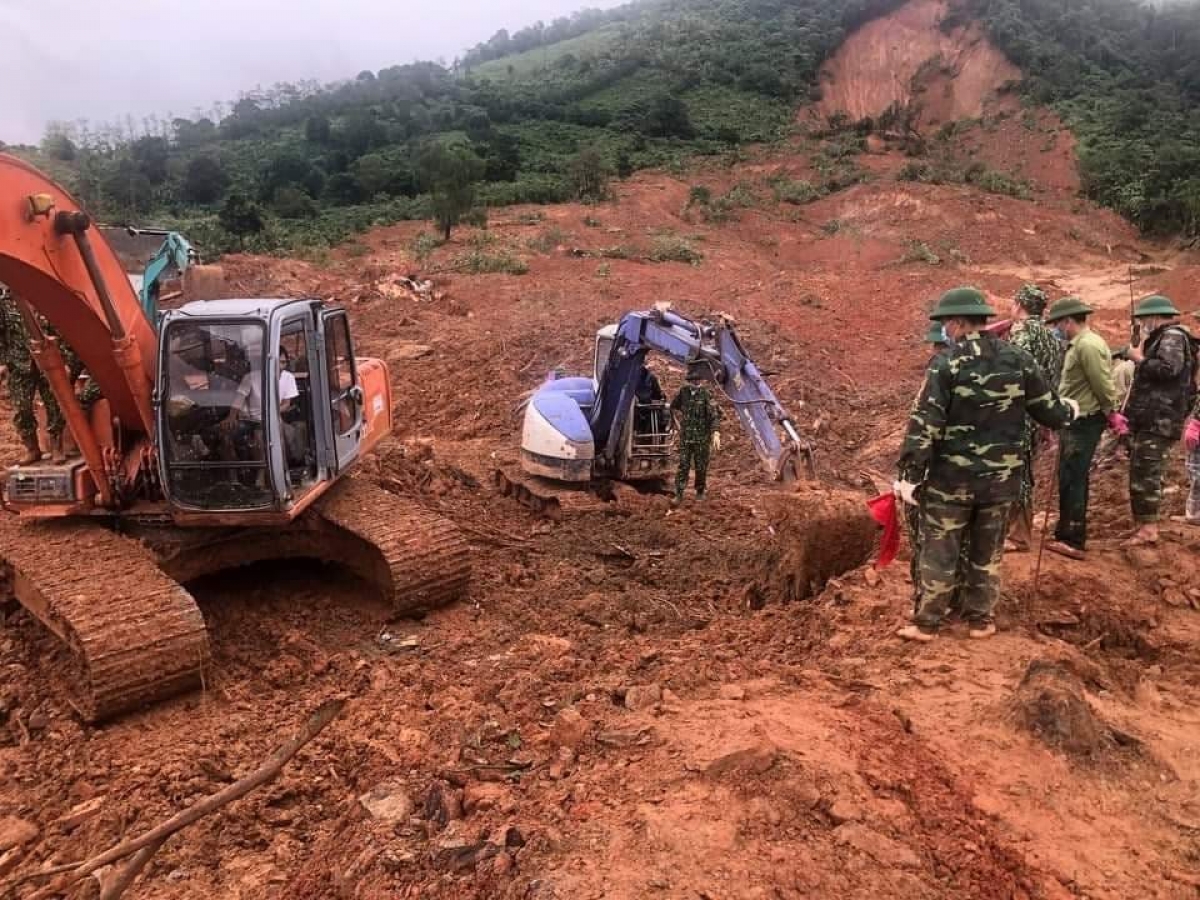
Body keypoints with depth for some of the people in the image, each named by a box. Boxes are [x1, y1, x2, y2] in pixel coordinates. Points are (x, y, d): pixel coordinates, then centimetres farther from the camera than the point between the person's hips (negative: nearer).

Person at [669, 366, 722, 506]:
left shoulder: (706, 394, -10)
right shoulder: (683, 392, 2)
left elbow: (715, 414, -15)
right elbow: (673, 406, 22)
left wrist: (716, 434, -24)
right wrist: (681, 415, 10)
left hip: (702, 437, -2)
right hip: (685, 436, 2)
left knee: (701, 467, 7)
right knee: (683, 465, 0)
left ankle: (700, 492, 25)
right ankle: (679, 495, 3)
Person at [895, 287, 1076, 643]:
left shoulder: (948, 365, -12)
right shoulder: (1020, 360, 0)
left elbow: (924, 424, -16)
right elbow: (1051, 412, 8)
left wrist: (910, 475, -13)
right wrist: (1070, 410, 31)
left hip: (951, 477, -4)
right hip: (1001, 477, 4)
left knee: (939, 550, 7)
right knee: (987, 551, 17)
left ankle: (926, 623, 13)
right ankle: (980, 619, 26)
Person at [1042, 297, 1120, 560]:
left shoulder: (1088, 345, -19)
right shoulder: (1079, 344, 13)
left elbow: (1103, 385, -19)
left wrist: (1111, 415, -7)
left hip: (1084, 422, -10)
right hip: (1075, 421, 10)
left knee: (1072, 480, -5)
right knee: (1069, 479, 16)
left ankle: (1073, 542, 1)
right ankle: (1067, 533, 26)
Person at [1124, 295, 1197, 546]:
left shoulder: (1172, 336, -7)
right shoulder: (1160, 338, 22)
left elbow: (1169, 369, -23)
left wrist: (1139, 359, -11)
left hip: (1159, 419, -10)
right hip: (1148, 418, 10)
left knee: (1146, 474, -11)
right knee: (1141, 474, 11)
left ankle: (1148, 529, -8)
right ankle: (1142, 524, 16)